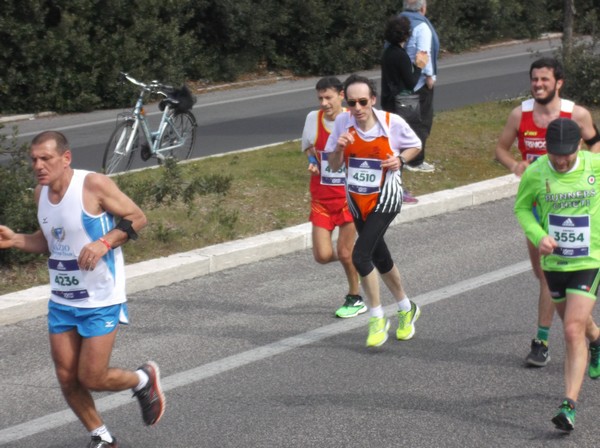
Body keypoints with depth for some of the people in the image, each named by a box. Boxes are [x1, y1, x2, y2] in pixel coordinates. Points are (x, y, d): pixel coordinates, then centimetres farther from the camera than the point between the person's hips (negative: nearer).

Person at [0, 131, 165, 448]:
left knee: (91, 379, -5)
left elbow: (136, 217, -11)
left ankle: (143, 380, 25)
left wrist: (104, 243, -25)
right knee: (67, 378, 6)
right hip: (61, 301, 6)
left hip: (100, 302, -6)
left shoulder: (94, 185, -18)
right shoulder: (41, 193, 3)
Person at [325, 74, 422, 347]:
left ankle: (377, 319, -1)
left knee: (361, 255, -18)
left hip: (385, 198, -5)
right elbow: (334, 166, 0)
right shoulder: (342, 123, -8)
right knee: (380, 258, 18)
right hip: (357, 200, 5)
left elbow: (415, 146, 5)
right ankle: (407, 309, 40)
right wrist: (339, 148, -21)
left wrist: (400, 160, -15)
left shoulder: (392, 122, -15)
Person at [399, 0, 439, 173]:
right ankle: (416, 161, 0)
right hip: (419, 81, -8)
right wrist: (429, 75, -13)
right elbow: (424, 53, -21)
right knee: (422, 120, 0)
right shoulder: (421, 26, -15)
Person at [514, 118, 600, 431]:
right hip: (554, 261, 3)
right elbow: (521, 208, 4)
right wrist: (538, 236, -14)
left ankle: (569, 405, -15)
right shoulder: (535, 173, -11)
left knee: (573, 332, -16)